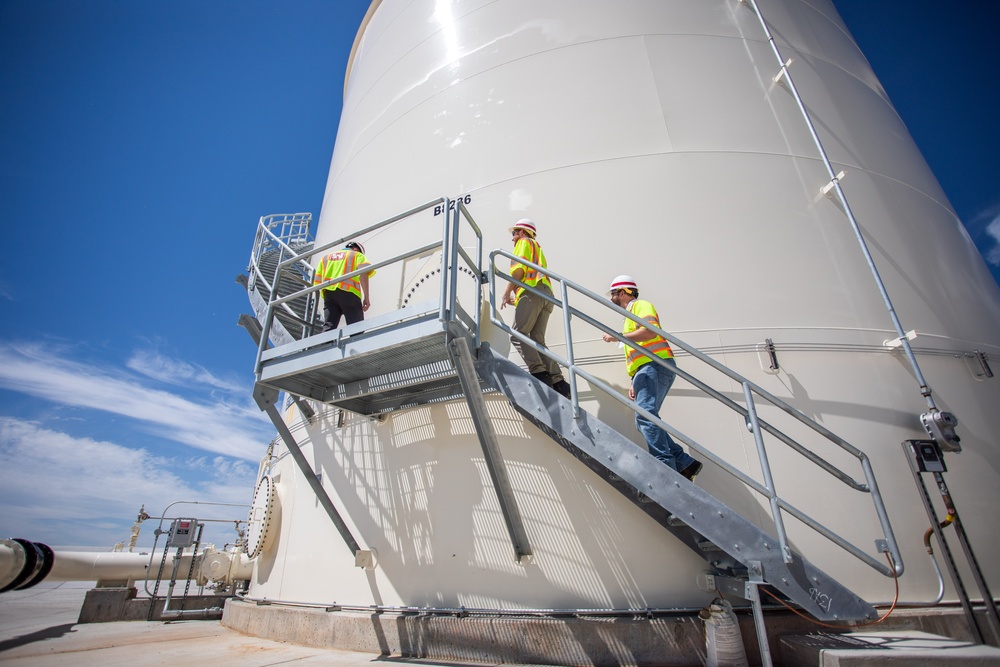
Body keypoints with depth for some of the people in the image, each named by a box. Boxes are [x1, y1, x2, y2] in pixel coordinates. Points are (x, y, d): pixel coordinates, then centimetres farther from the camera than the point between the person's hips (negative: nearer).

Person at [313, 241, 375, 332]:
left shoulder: (326, 257, 31)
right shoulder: (357, 255, 18)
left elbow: (316, 281, 19)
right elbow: (363, 273, -4)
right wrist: (366, 297, -9)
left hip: (329, 293, 4)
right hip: (348, 292, -4)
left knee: (328, 327, -2)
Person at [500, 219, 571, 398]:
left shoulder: (524, 242, 13)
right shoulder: (537, 248, 38)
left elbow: (519, 269, -5)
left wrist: (507, 292, -5)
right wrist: (516, 299, 28)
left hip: (533, 292, -8)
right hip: (547, 295, 8)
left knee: (518, 335, -14)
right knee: (537, 340, 0)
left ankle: (539, 372, -29)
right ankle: (557, 381, -13)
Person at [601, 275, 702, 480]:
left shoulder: (641, 305, 5)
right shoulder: (629, 317, 32)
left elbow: (650, 331, -16)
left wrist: (617, 337, -10)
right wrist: (634, 383, 21)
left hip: (656, 365, -10)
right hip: (647, 369, 10)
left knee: (645, 415, -22)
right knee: (644, 419, 1)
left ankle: (666, 468, -25)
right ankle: (685, 463, 0)